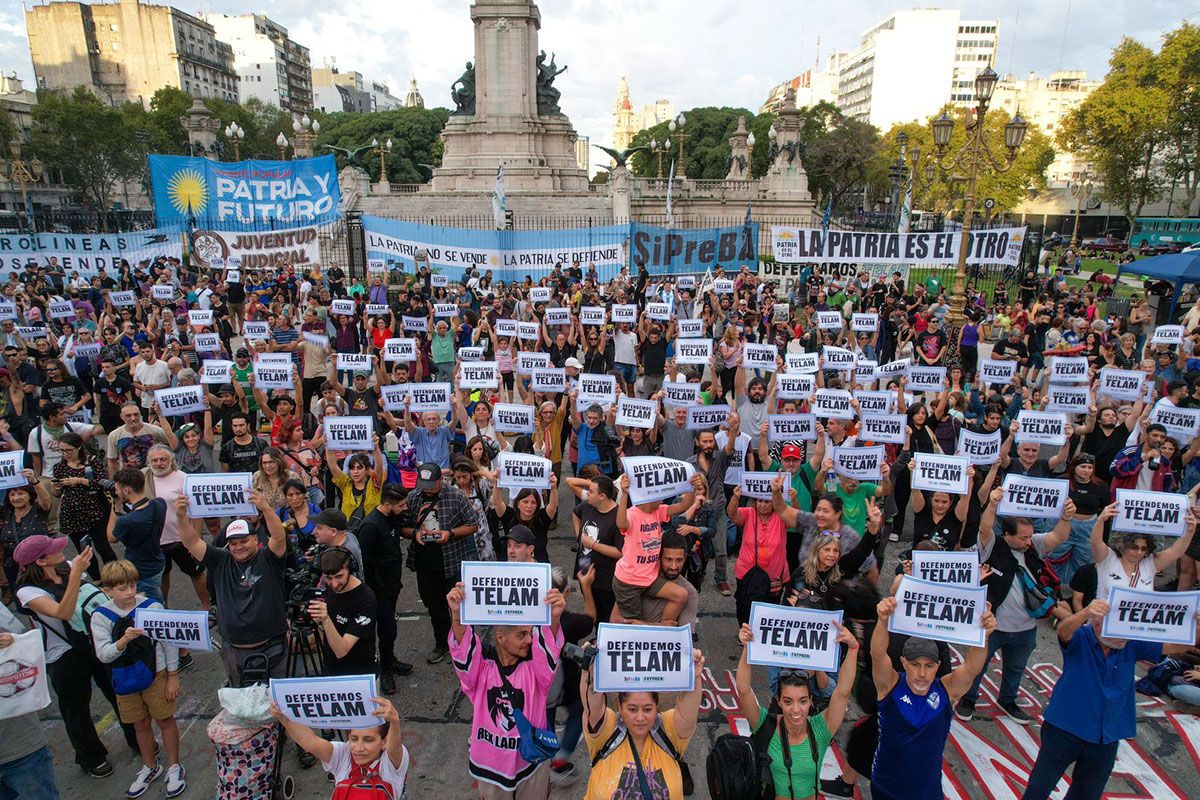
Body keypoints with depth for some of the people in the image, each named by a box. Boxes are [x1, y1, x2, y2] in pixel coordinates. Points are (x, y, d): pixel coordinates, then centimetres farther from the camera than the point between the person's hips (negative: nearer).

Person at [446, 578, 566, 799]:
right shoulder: (482, 665, -16)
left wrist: (555, 617, -55)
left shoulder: (534, 664, -16)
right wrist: (457, 614, -52)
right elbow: (462, 648, -32)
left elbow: (549, 644, -34)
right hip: (491, 761, 0)